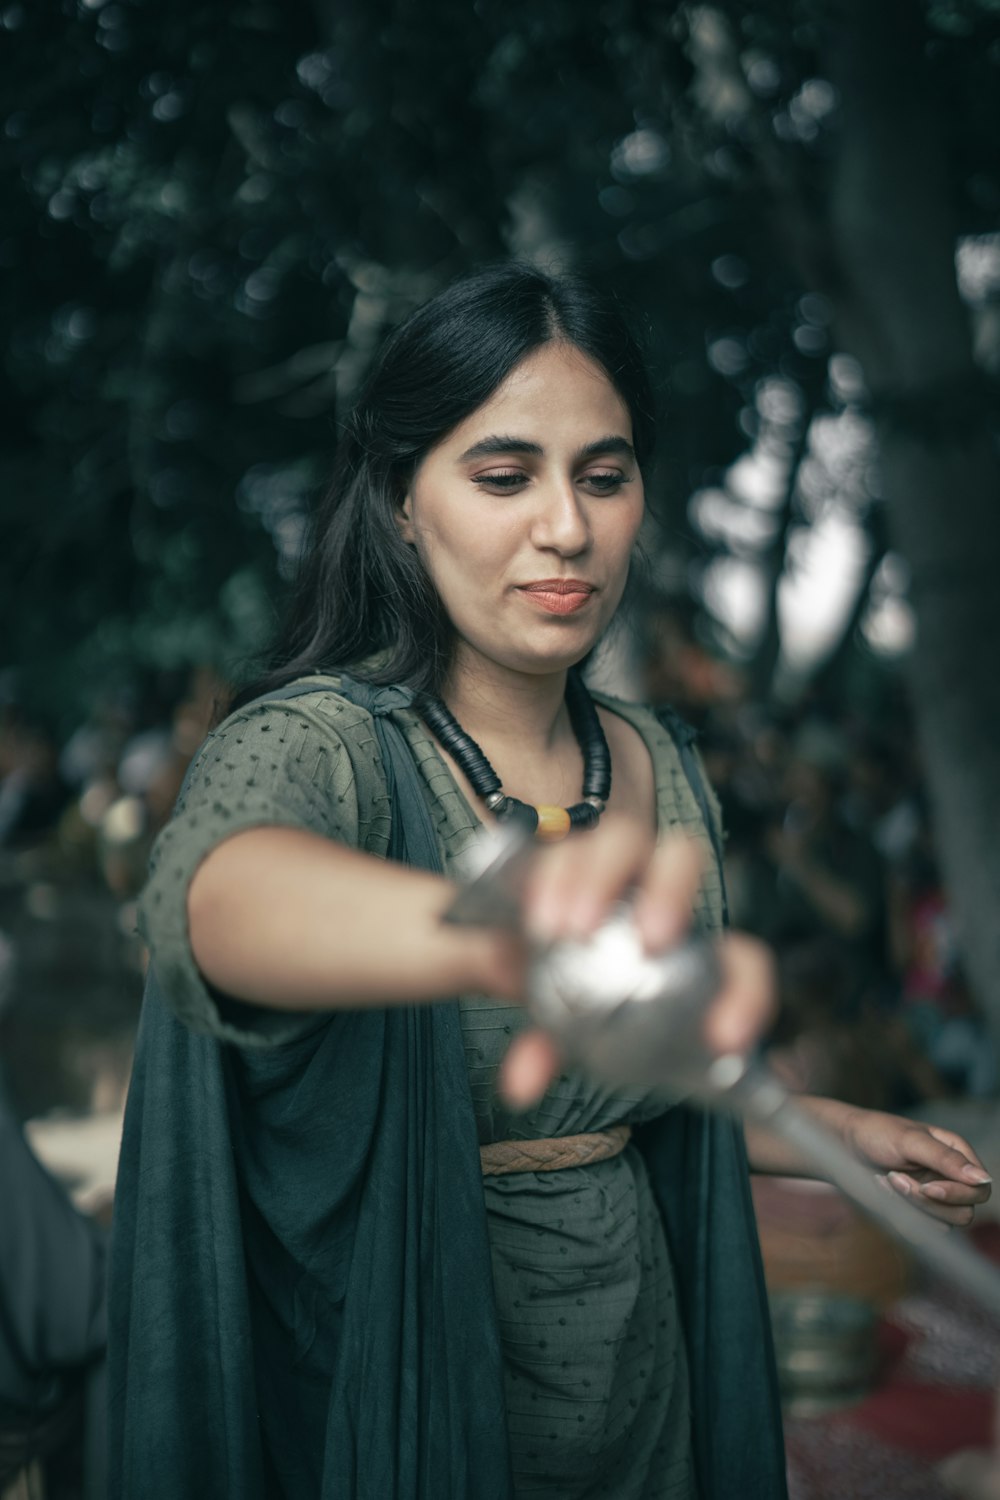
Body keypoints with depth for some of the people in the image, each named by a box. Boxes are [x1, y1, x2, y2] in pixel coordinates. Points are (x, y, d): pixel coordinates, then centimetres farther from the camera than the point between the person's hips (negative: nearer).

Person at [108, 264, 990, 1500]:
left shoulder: (657, 764, 1)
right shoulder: (314, 742, -18)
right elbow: (214, 894, -44)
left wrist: (843, 1134, 10)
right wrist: (488, 929, -62)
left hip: (640, 1398, 5)